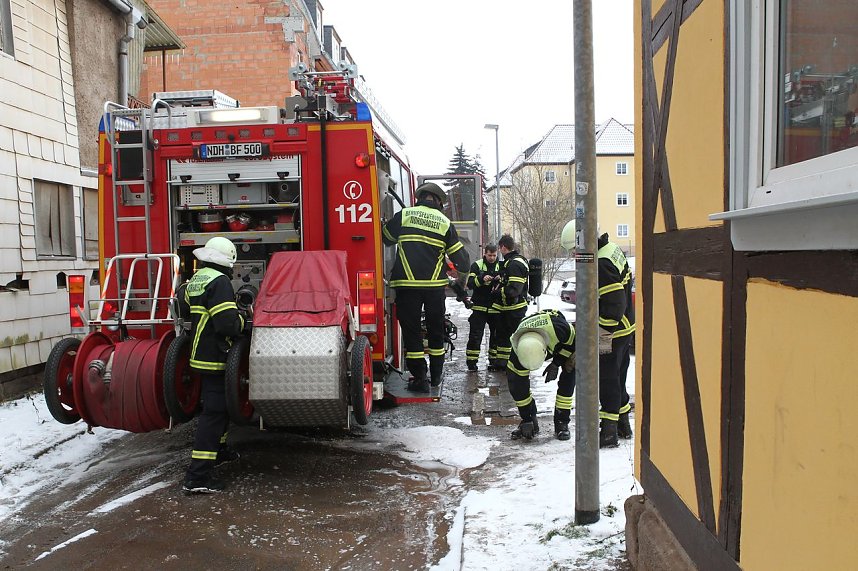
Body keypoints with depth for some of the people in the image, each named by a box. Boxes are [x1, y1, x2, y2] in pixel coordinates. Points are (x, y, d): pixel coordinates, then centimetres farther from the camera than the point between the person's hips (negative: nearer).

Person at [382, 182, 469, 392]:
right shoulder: (445, 223, 6)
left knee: (411, 330, 7)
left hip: (406, 284, -2)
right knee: (435, 329, 17)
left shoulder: (404, 215, 3)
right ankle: (436, 375, 27)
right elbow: (461, 258, 8)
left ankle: (419, 378, 7)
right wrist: (462, 267, 29)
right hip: (435, 285, 2)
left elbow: (385, 238, 16)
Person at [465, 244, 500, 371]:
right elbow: (470, 284, -11)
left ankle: (494, 360, 22)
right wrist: (482, 279, -27)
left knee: (496, 334, 9)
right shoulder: (477, 265, -1)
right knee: (475, 335, -5)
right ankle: (471, 361, 2)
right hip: (480, 307, -3)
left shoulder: (500, 266, 7)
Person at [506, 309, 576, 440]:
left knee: (569, 372, -22)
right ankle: (528, 419, 0)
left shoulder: (560, 329, -46)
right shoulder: (517, 351, -37)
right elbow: (519, 385, -26)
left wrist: (557, 363, -24)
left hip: (562, 343, -1)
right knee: (514, 379, -17)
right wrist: (526, 419, -22)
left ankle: (561, 422, -8)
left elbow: (574, 340, -20)